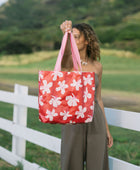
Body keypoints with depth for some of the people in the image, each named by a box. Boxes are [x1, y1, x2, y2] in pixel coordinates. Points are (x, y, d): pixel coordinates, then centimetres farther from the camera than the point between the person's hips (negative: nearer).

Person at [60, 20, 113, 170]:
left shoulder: (97, 66, 7)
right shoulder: (68, 62, -2)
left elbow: (98, 98, 13)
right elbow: (66, 52, -29)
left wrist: (107, 129, 13)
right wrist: (66, 34, -50)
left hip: (95, 120, 3)